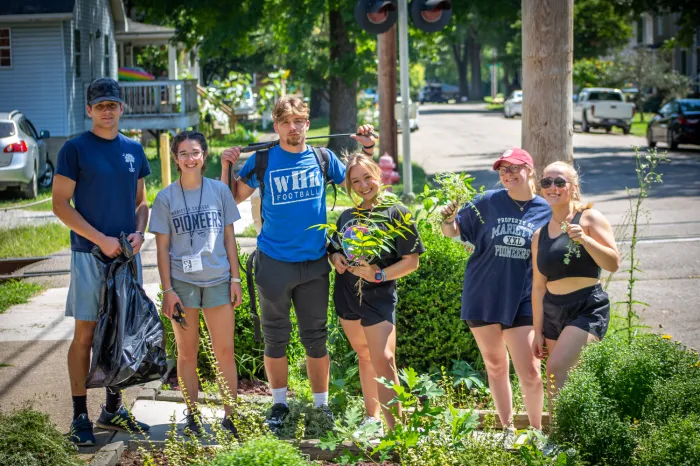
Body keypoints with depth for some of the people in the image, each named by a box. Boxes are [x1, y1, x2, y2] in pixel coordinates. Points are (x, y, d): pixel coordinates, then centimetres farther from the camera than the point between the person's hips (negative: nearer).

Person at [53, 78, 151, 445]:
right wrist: (101, 239, -16)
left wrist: (138, 232, -3)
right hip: (90, 254, -5)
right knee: (86, 333, -3)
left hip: (127, 253, 5)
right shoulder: (75, 149, -5)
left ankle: (113, 409, 21)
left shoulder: (133, 150, 10)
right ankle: (80, 417, 3)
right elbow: (60, 203, -9)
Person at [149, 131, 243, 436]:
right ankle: (192, 416, 17)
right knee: (187, 353, 7)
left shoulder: (219, 191, 4)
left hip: (218, 280, 0)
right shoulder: (166, 198, 1)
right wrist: (167, 290, -4)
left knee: (225, 351, 0)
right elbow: (163, 247, 2)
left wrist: (235, 279, 3)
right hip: (182, 281, 0)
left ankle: (229, 416, 8)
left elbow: (229, 237, 8)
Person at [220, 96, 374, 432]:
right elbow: (232, 199, 5)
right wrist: (226, 167, -9)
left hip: (314, 263, 1)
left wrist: (366, 153, 2)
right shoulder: (261, 161, -2)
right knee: (275, 337, 8)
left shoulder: (322, 158, 3)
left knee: (316, 337, 8)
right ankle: (279, 403, 21)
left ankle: (321, 404, 18)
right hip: (274, 262, -1)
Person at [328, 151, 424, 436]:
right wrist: (335, 258, -1)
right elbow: (334, 249, 23)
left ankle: (394, 427, -18)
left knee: (383, 360, -16)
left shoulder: (396, 213, -6)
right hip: (347, 294, 6)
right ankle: (372, 417, 25)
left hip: (379, 297, -6)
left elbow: (411, 261, -8)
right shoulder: (347, 216, 11)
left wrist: (380, 274, -20)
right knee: (364, 356, 15)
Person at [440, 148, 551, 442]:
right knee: (495, 366, 12)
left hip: (523, 301, -1)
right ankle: (507, 430, 25)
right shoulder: (488, 203, -1)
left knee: (530, 372, -6)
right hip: (483, 297, 1)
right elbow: (453, 232, 7)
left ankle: (536, 431, 14)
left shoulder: (546, 212, 0)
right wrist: (448, 220, -14)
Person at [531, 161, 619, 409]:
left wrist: (585, 240, -23)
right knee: (570, 382, 5)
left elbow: (613, 263, -9)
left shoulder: (589, 218, -2)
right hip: (553, 313, 6)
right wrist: (538, 332, 11)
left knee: (556, 369, -21)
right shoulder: (540, 235, 13)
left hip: (588, 309, -6)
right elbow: (539, 286, 13)